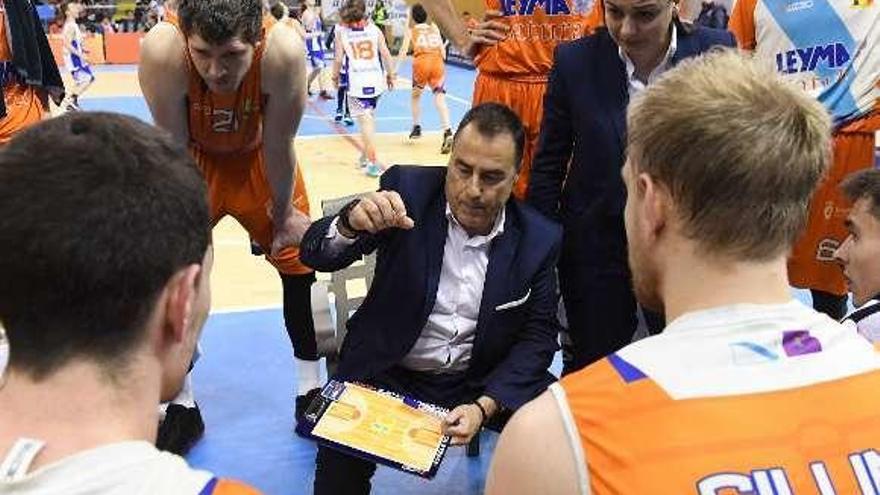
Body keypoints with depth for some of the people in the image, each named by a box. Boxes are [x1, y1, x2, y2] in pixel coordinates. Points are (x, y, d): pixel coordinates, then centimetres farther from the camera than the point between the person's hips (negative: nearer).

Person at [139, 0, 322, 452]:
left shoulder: (283, 51, -38)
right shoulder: (162, 50, -38)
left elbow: (278, 147, -23)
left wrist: (284, 214, -9)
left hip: (259, 158, 0)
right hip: (193, 160, 0)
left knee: (299, 259, 5)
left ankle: (310, 389, 24)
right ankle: (181, 402, 18)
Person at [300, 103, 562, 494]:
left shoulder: (539, 239, -7)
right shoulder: (407, 189, -11)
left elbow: (538, 334, -2)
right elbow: (318, 254, -13)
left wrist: (485, 406, -19)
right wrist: (351, 223, -38)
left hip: (484, 382, 2)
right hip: (387, 373, -2)